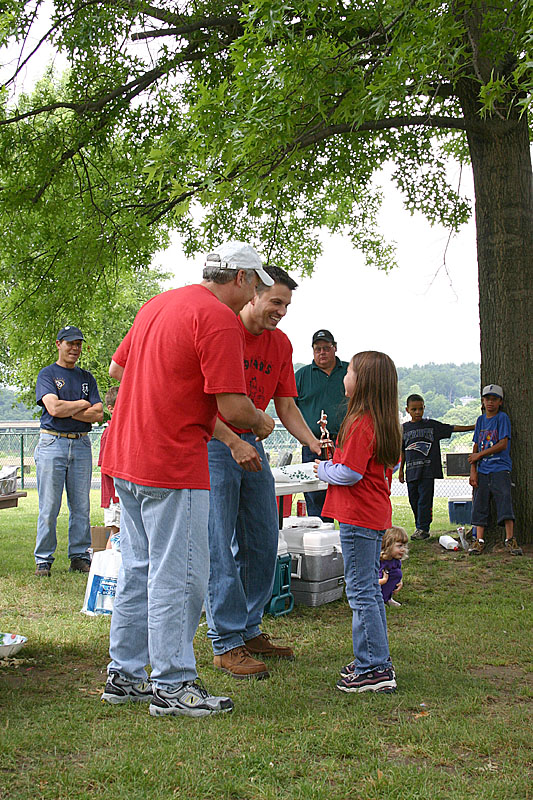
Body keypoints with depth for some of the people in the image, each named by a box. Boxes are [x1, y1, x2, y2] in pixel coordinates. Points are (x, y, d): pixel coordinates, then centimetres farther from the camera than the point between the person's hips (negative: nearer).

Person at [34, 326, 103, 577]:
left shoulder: (86, 377, 17)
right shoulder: (47, 374, 4)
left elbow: (98, 414, 5)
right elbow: (54, 408, -13)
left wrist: (67, 410, -6)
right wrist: (83, 404, -1)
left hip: (81, 444, 4)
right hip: (53, 443, -4)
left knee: (81, 505, 4)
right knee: (49, 507, -3)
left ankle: (79, 556, 12)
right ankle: (43, 559, 4)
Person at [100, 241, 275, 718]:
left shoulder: (157, 304, 14)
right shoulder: (220, 319, -13)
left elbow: (117, 369, 24)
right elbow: (233, 408, -18)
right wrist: (261, 423, 2)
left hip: (125, 457, 9)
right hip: (173, 463, -9)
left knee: (139, 569, 17)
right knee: (178, 575, 0)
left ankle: (125, 675, 26)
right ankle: (172, 687, 9)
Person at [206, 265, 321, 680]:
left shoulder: (281, 344, 9)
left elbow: (286, 407, 10)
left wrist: (315, 444, -5)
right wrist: (233, 442, -23)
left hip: (251, 445, 7)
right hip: (213, 442, -7)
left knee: (263, 542, 9)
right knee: (219, 547, -5)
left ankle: (249, 630, 23)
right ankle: (227, 644, 2)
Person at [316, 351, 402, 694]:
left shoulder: (361, 424, -19)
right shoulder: (385, 422, 11)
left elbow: (349, 473, -22)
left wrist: (323, 470, -3)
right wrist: (334, 463, 13)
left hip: (358, 517, -10)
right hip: (376, 514, 10)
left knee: (361, 592, -3)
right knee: (370, 588, 17)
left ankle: (374, 670, 1)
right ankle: (377, 659, 26)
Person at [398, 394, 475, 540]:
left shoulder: (432, 425, 5)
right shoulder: (404, 428, 10)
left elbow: (452, 428, 5)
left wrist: (473, 427, -1)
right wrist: (401, 470, 17)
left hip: (428, 469, -3)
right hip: (411, 470, 3)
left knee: (424, 499, -7)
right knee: (414, 500, 7)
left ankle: (423, 528, -2)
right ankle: (419, 526, 19)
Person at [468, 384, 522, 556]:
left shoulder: (502, 417, -1)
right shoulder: (481, 420, 14)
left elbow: (503, 445, -9)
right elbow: (476, 446, 14)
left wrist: (479, 455, -5)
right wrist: (473, 470, 4)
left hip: (500, 468, -5)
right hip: (482, 470, 5)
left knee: (504, 501, -11)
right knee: (479, 504, 1)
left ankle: (510, 540, -8)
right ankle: (479, 540, 3)